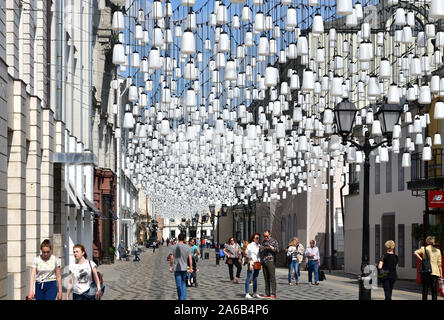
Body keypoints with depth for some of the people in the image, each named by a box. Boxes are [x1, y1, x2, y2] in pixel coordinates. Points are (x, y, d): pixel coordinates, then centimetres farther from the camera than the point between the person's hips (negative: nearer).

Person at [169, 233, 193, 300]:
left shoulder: (173, 247, -3)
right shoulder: (187, 247, -2)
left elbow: (171, 258, -3)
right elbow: (190, 258, -4)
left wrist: (171, 266, 8)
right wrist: (191, 268, 0)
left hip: (176, 268, -1)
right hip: (184, 268, 1)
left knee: (179, 285, 1)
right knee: (184, 284, 13)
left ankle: (180, 298, 2)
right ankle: (183, 298, 9)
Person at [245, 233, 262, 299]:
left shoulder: (258, 245, 14)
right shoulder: (250, 245, -6)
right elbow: (249, 255, -10)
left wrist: (260, 263, 12)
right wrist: (250, 264, -16)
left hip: (257, 263, 7)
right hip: (252, 263, -7)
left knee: (255, 278, 11)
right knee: (249, 278, -6)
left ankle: (255, 293, 17)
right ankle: (247, 294, -7)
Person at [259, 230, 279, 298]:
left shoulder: (274, 241, 3)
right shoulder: (263, 242, 19)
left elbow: (277, 249, -8)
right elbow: (261, 252, 24)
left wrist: (270, 246, -20)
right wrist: (260, 249, 1)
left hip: (271, 261, -6)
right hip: (263, 262, 6)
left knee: (272, 278, -8)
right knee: (266, 278, 7)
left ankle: (273, 294, -9)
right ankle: (267, 293, 10)